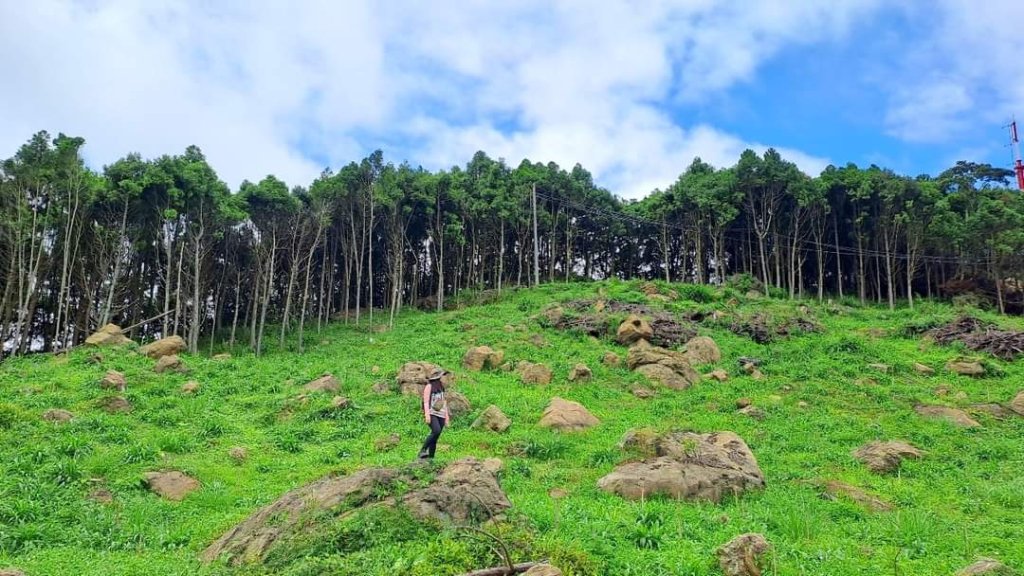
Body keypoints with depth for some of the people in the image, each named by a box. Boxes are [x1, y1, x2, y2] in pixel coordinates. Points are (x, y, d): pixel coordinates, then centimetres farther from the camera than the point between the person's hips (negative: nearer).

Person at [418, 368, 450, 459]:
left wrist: (446, 417, 16)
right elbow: (426, 401, -9)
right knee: (436, 431, -28)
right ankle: (423, 451, -21)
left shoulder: (441, 387, 19)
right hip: (432, 414, -7)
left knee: (435, 439, 1)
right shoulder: (429, 386, -2)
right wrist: (427, 415, -20)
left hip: (440, 415, 7)